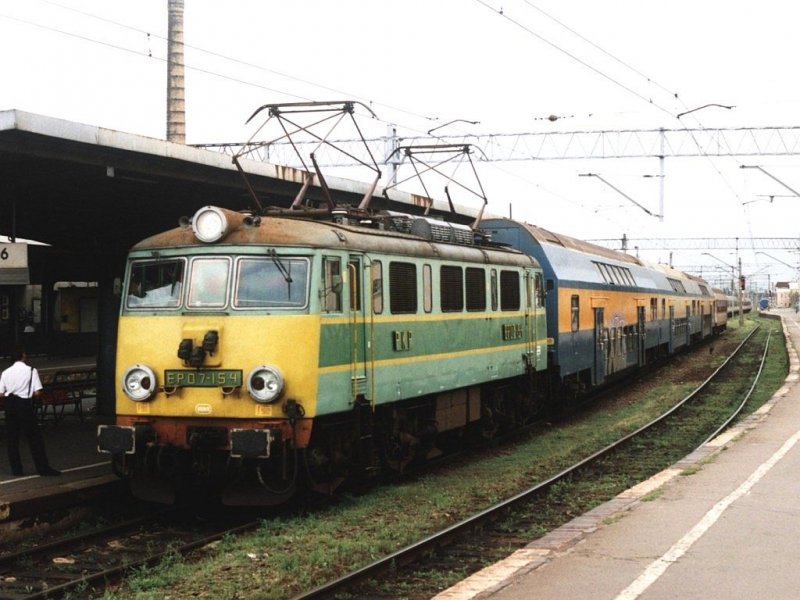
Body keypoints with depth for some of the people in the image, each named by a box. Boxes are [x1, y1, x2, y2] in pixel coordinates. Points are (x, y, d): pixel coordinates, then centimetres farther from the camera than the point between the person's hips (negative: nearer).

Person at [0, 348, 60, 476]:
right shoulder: (31, 371, -7)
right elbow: (38, 392, -11)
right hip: (25, 405, -3)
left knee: (12, 438, 11)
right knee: (34, 438, 2)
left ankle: (16, 468, 13)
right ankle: (43, 468, 2)